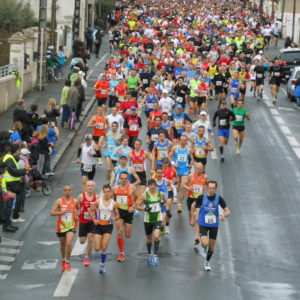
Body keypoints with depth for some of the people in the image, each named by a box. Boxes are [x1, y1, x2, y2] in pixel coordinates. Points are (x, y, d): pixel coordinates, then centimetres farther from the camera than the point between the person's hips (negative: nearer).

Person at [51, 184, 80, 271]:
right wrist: (60, 213, -28)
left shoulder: (75, 201, -2)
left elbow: (78, 209, 20)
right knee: (62, 244, 16)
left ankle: (68, 262, -3)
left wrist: (77, 215, 0)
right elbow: (52, 212, -12)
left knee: (69, 244, -18)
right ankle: (63, 260, 40)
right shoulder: (59, 201, -7)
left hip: (71, 226, -1)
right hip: (61, 226, 1)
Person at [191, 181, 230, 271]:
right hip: (203, 224, -2)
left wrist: (224, 215, -30)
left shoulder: (219, 198, -9)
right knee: (205, 243, -21)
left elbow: (228, 211, -8)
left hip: (214, 225, 2)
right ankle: (204, 249, 18)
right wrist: (194, 218, 12)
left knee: (211, 246, 9)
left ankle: (207, 262, 34)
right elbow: (194, 205, 10)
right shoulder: (201, 197, -10)